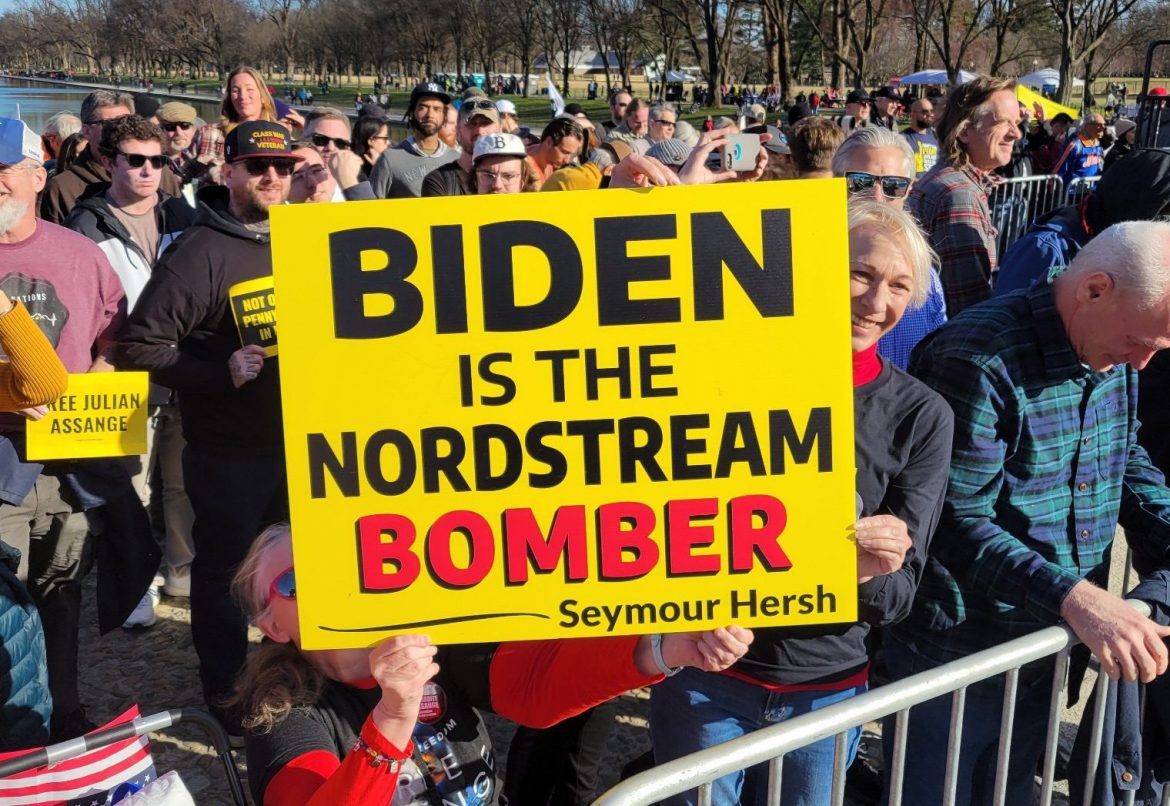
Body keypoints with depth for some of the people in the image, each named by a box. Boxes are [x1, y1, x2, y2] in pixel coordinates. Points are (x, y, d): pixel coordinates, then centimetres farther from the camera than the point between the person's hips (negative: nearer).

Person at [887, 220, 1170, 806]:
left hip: (1049, 653, 8)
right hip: (955, 662, -8)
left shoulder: (1113, 357, 3)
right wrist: (1075, 597, -35)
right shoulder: (978, 361, -24)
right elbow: (958, 523, -27)